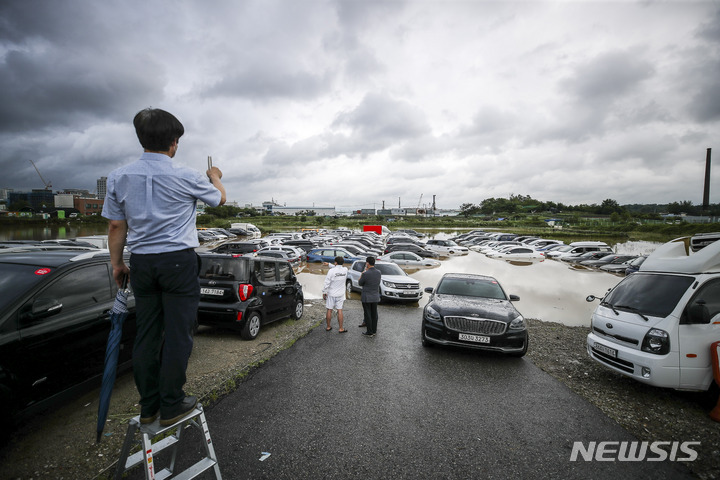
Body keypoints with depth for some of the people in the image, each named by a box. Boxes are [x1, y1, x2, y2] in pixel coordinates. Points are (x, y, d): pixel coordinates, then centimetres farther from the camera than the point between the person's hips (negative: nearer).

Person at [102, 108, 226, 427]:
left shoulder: (119, 177, 3)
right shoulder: (186, 178, -7)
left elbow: (116, 227, 6)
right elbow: (219, 199, 11)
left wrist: (117, 263, 18)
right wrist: (214, 177, 31)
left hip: (141, 262, 5)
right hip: (178, 260, -4)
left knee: (146, 334, 12)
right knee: (177, 334, 4)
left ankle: (148, 406, 24)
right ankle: (171, 406, 14)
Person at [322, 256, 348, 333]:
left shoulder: (331, 271, -15)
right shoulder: (345, 270, -3)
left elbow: (326, 283, -14)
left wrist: (324, 292, -4)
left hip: (331, 294, -2)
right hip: (340, 294, 2)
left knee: (329, 310, 8)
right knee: (340, 310, 5)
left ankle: (328, 327, 19)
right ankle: (341, 328, 7)